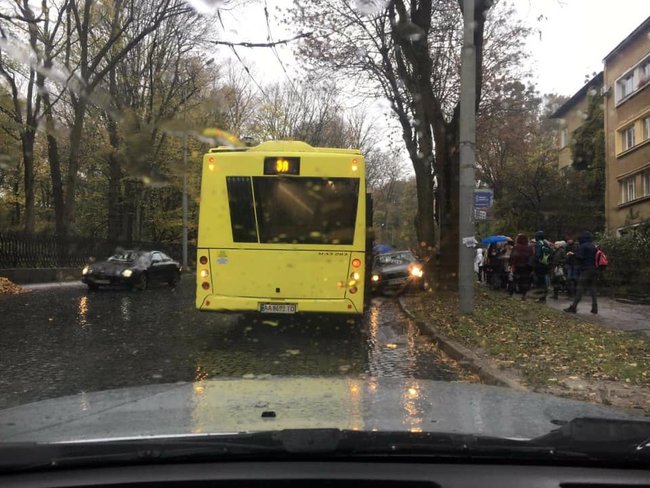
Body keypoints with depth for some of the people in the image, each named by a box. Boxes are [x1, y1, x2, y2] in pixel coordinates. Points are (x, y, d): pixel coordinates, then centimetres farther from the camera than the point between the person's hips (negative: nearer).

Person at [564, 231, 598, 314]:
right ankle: (594, 308, 10)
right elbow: (596, 258, 15)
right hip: (594, 270, 7)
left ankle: (573, 307, -7)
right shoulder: (594, 247, 12)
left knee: (580, 289, -7)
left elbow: (579, 257, -16)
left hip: (585, 270, -7)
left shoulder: (583, 246, -10)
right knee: (592, 289, 11)